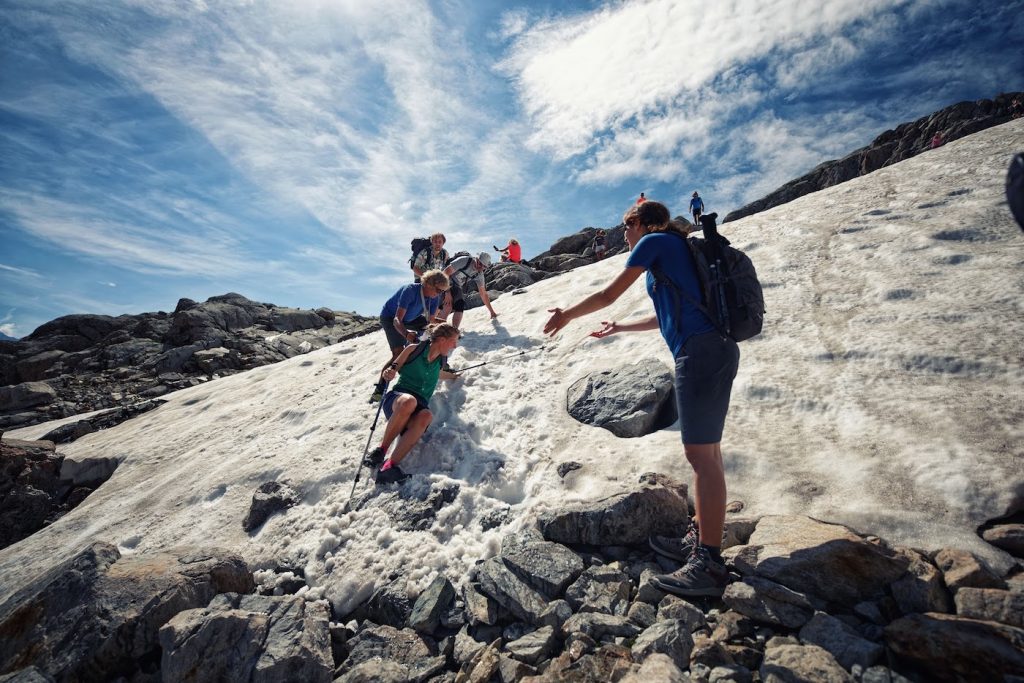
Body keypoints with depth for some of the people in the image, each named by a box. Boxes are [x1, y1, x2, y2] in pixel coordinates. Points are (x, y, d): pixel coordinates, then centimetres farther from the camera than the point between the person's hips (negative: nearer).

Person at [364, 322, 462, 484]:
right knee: (409, 401, -42)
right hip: (396, 399, -3)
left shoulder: (442, 360, 15)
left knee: (426, 415, -37)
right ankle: (381, 450, -24)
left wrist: (454, 376, 51)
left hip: (420, 405, 3)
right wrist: (389, 372, -17)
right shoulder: (414, 349, 1)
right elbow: (392, 369, 6)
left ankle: (389, 467, -41)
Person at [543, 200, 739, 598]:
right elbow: (666, 316, 33)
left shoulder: (655, 241, 2)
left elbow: (609, 295, 3)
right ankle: (700, 539, 21)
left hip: (699, 351, -10)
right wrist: (620, 328, 43)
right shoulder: (676, 250, 27)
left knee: (700, 453, -9)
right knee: (706, 450, 11)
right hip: (714, 349, 10)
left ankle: (709, 565, -3)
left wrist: (567, 315, 18)